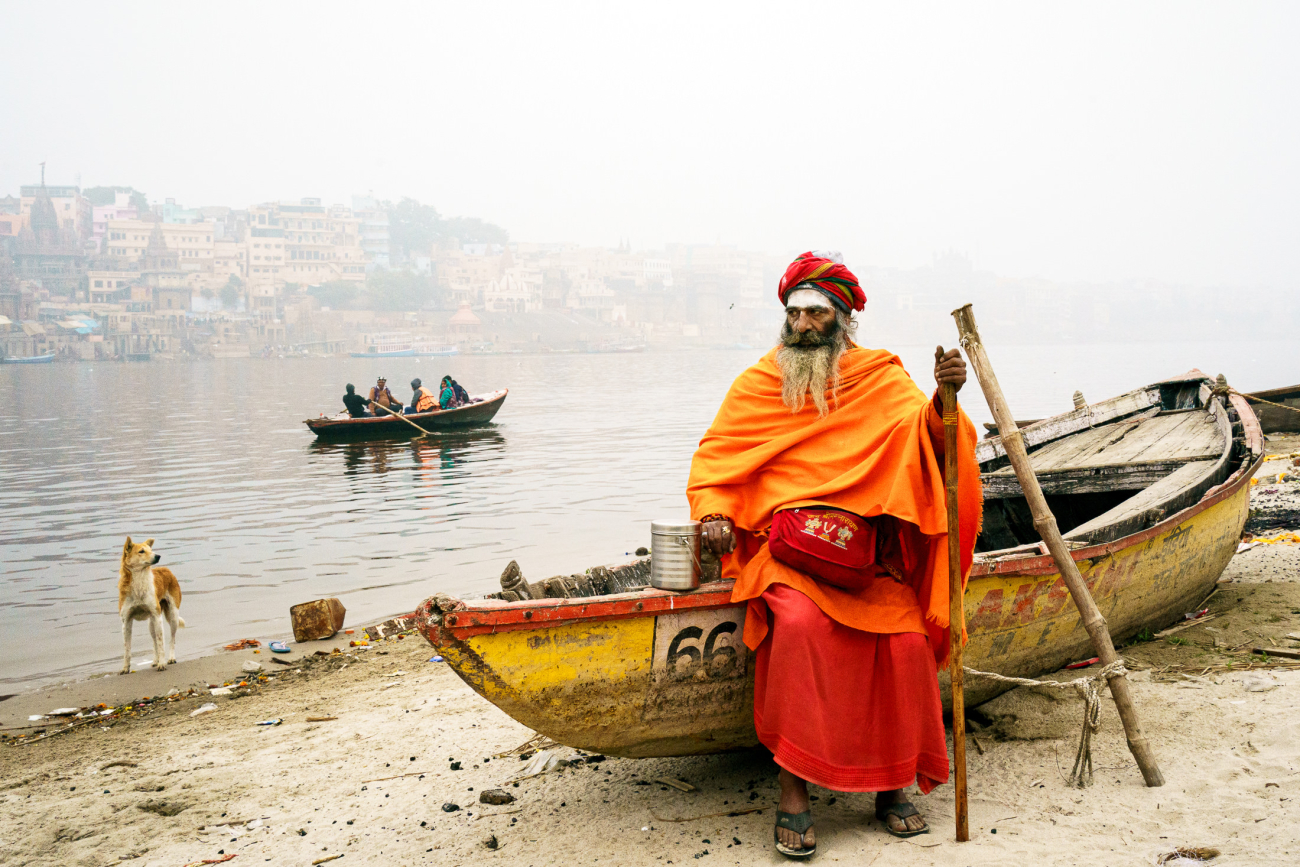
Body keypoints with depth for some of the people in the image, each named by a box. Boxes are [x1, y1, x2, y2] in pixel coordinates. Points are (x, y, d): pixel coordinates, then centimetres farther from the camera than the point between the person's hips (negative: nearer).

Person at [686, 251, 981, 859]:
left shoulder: (881, 377, 10)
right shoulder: (759, 383, 10)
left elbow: (927, 438, -2)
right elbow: (714, 456, 10)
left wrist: (945, 398, -22)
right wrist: (713, 510, -8)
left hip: (864, 553, 1)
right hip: (783, 547, -1)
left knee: (905, 636, -23)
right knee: (799, 624, -31)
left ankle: (892, 785, -1)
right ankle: (793, 792, -22)